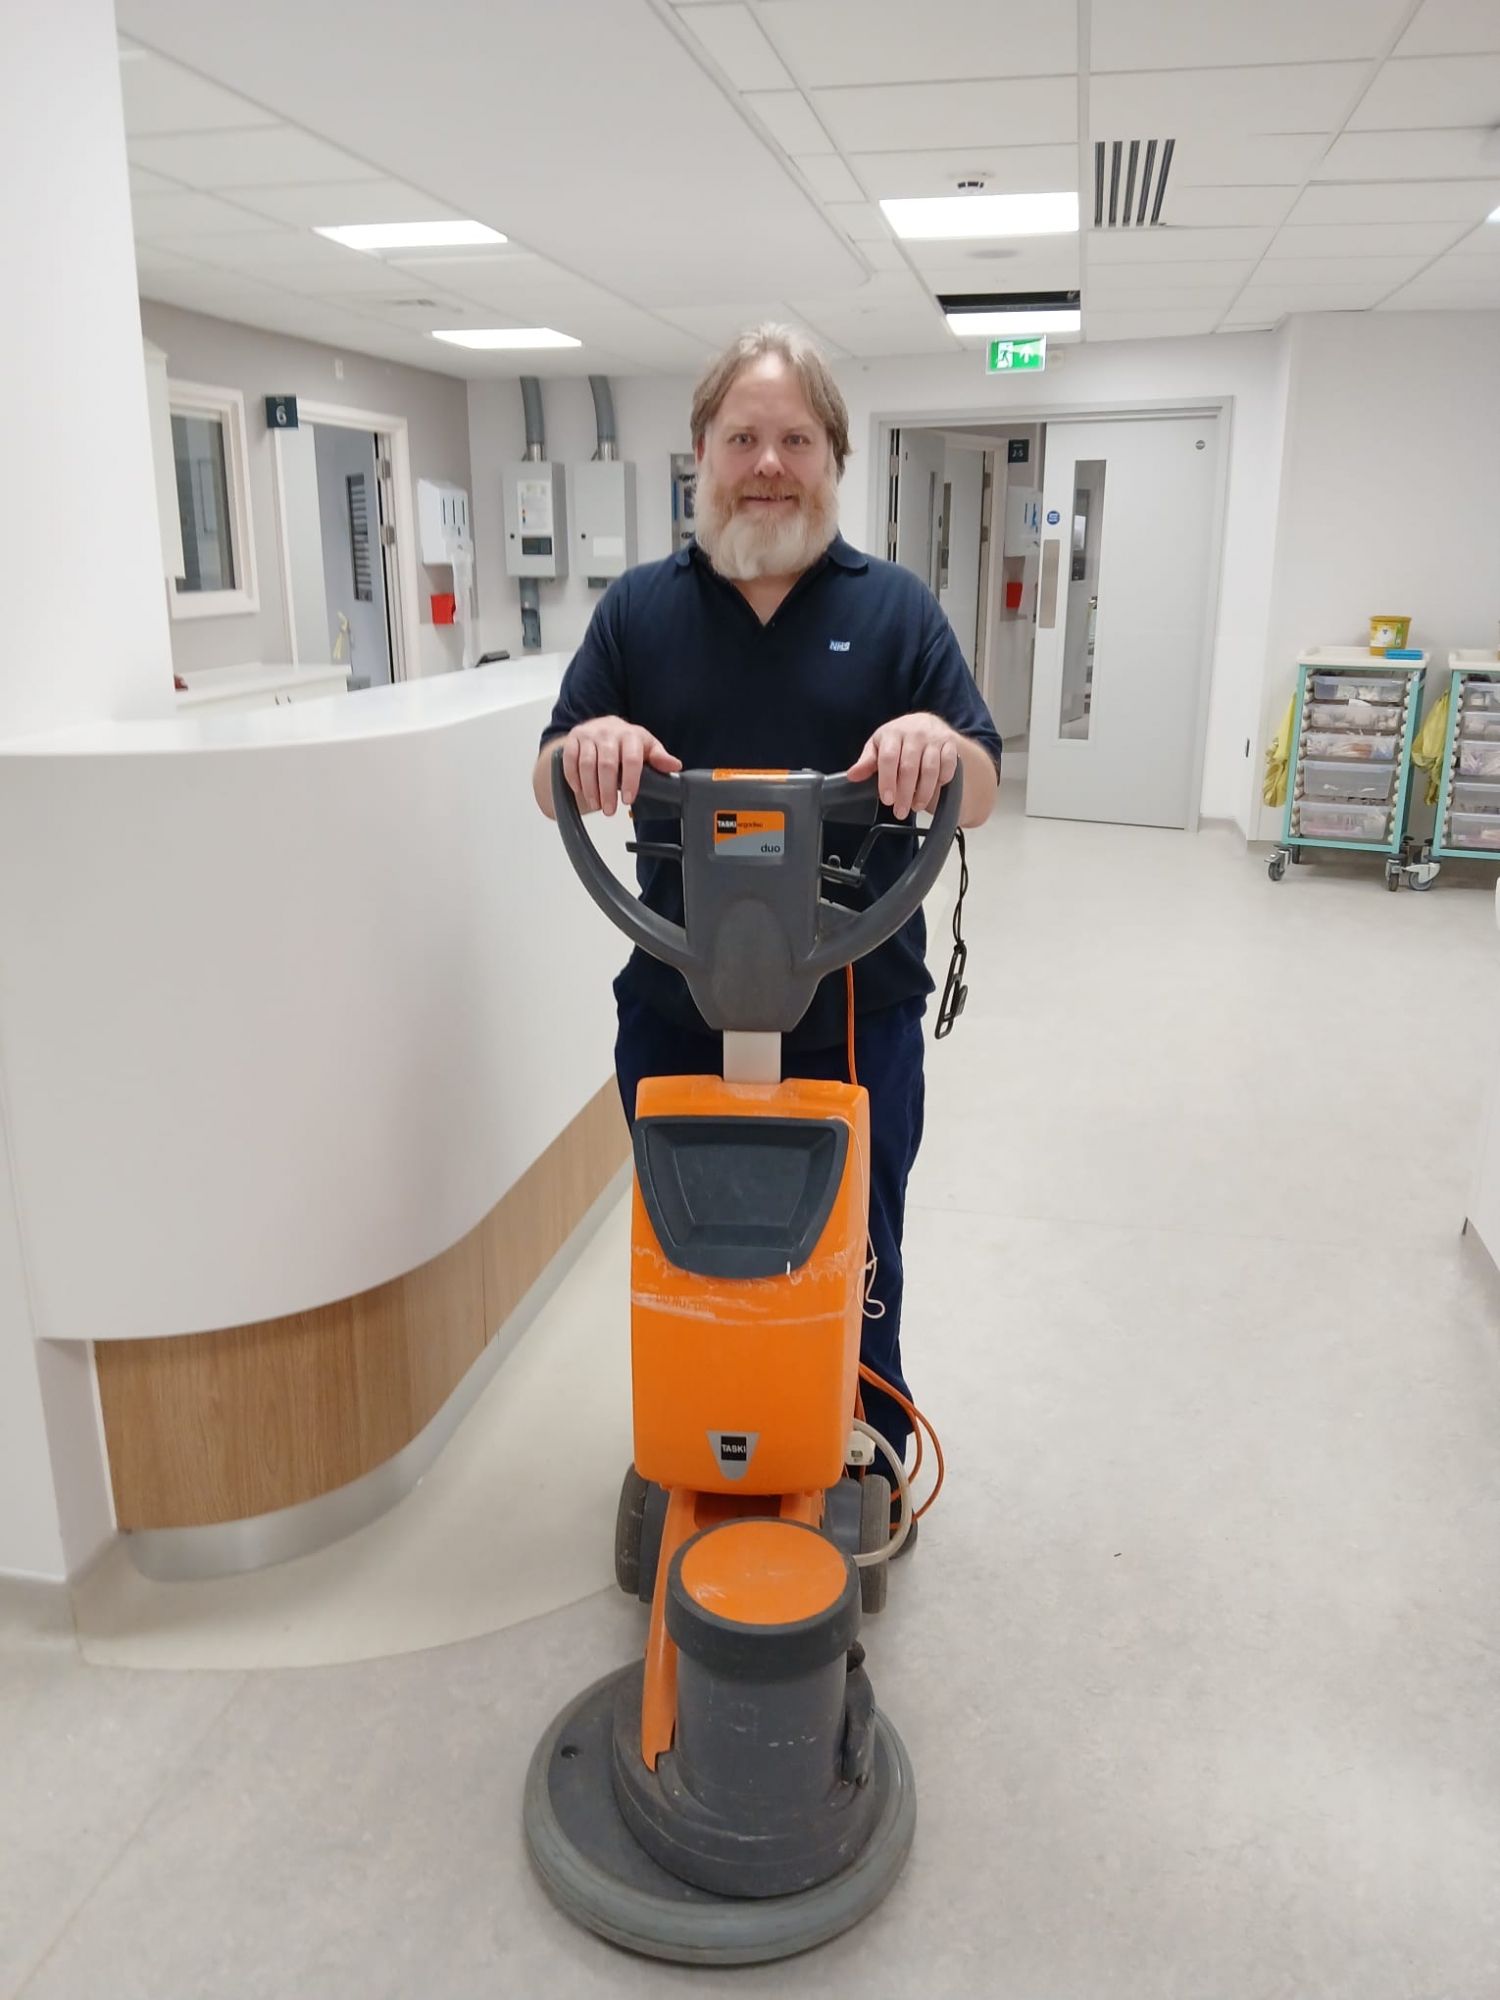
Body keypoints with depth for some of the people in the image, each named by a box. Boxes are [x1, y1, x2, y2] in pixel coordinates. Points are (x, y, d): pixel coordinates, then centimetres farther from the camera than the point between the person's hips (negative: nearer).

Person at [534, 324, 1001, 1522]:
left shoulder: (897, 606, 2)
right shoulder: (639, 610, 4)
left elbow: (981, 794, -3)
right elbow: (552, 791, 2)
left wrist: (936, 742, -27)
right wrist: (588, 746, -22)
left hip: (856, 1016, -1)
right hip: (678, 1016, 1)